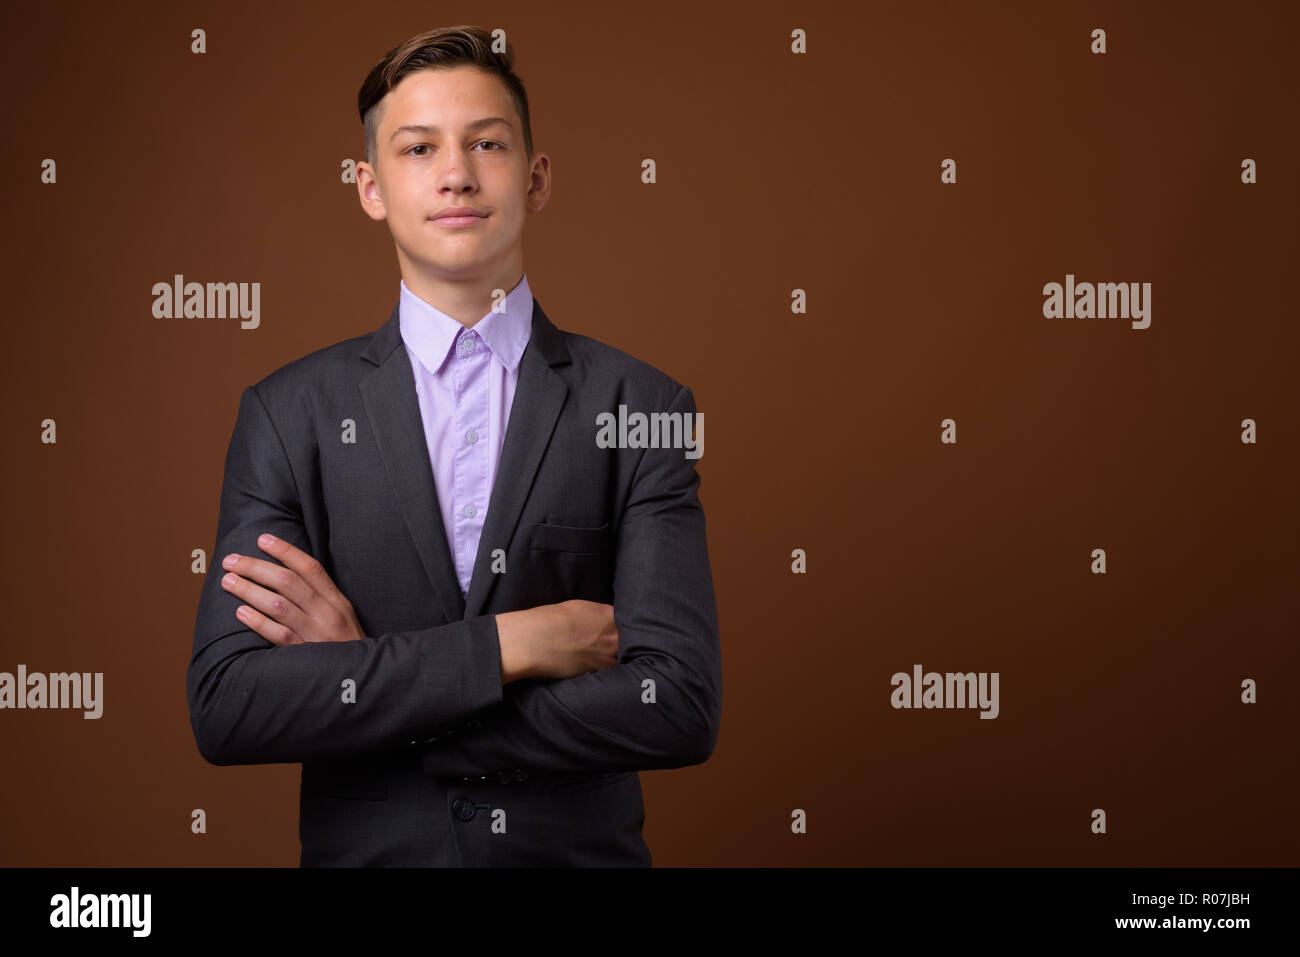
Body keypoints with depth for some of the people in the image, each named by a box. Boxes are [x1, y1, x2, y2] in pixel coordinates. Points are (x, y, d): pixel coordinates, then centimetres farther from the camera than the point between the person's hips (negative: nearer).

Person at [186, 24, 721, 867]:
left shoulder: (643, 409, -7)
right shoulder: (289, 414, -5)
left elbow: (683, 709, -16)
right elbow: (224, 707, -14)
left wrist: (359, 681, -17)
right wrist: (509, 645, -21)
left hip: (584, 849, 0)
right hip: (366, 849, 0)